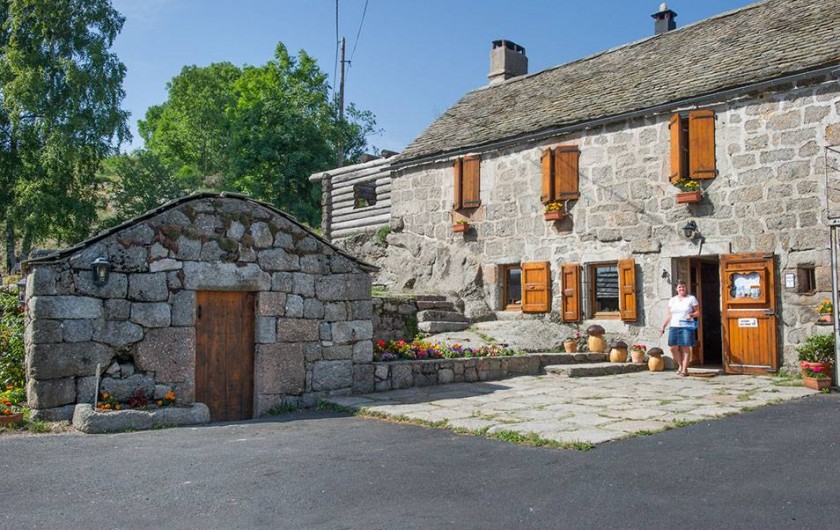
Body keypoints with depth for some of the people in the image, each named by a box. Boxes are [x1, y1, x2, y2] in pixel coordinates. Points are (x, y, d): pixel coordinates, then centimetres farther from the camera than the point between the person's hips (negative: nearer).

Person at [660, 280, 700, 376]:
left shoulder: (691, 299, 5)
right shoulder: (672, 300, 15)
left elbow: (698, 313, 4)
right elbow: (669, 315, 16)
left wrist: (691, 315, -16)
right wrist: (664, 326, 9)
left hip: (686, 327, -4)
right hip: (674, 327, 4)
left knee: (685, 348, -6)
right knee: (673, 348, -2)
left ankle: (684, 370, 0)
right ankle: (681, 365, 20)